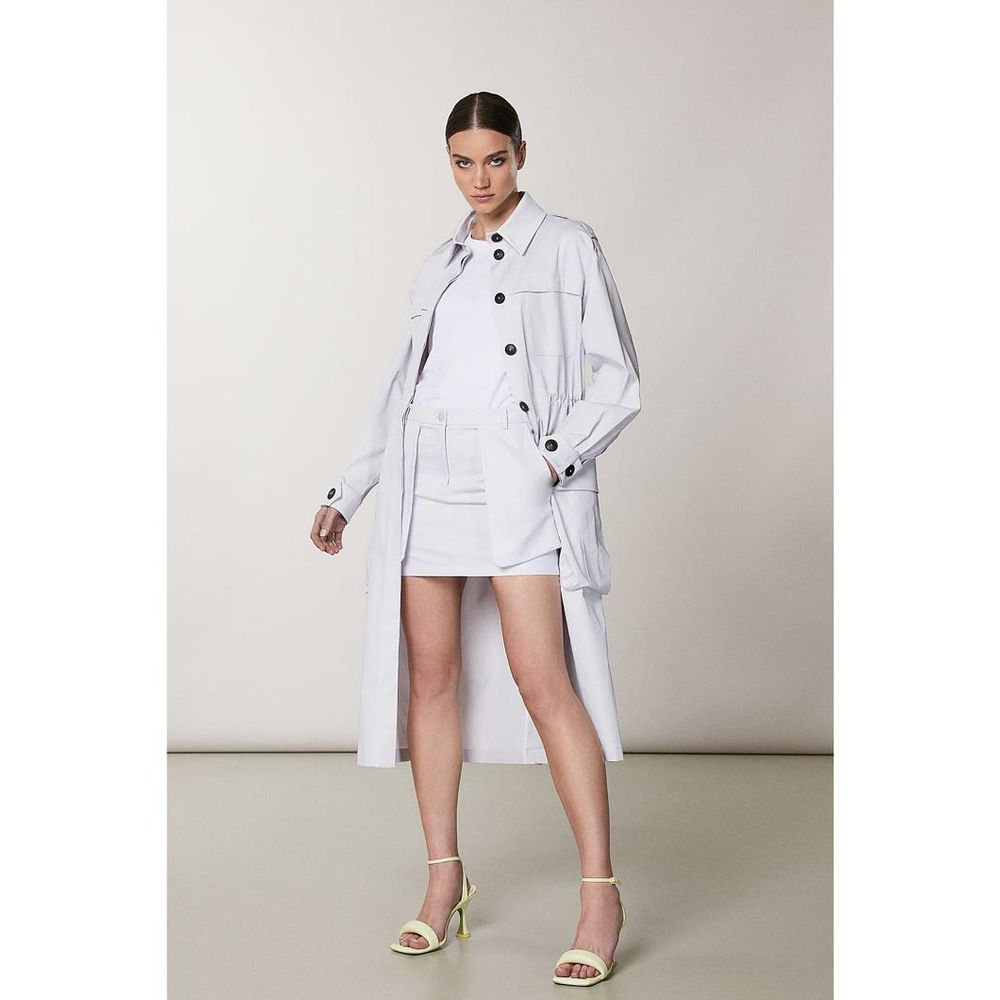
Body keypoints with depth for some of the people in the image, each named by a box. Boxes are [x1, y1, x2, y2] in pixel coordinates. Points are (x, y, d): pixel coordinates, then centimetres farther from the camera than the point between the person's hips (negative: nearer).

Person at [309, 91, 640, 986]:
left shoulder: (567, 246, 5)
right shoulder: (438, 267, 19)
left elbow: (618, 380, 1)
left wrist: (556, 459, -12)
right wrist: (347, 494, 19)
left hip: (519, 482, -5)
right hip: (427, 479, 5)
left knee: (543, 680, -13)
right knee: (430, 674, 4)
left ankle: (601, 894, -5)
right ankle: (445, 878, 15)